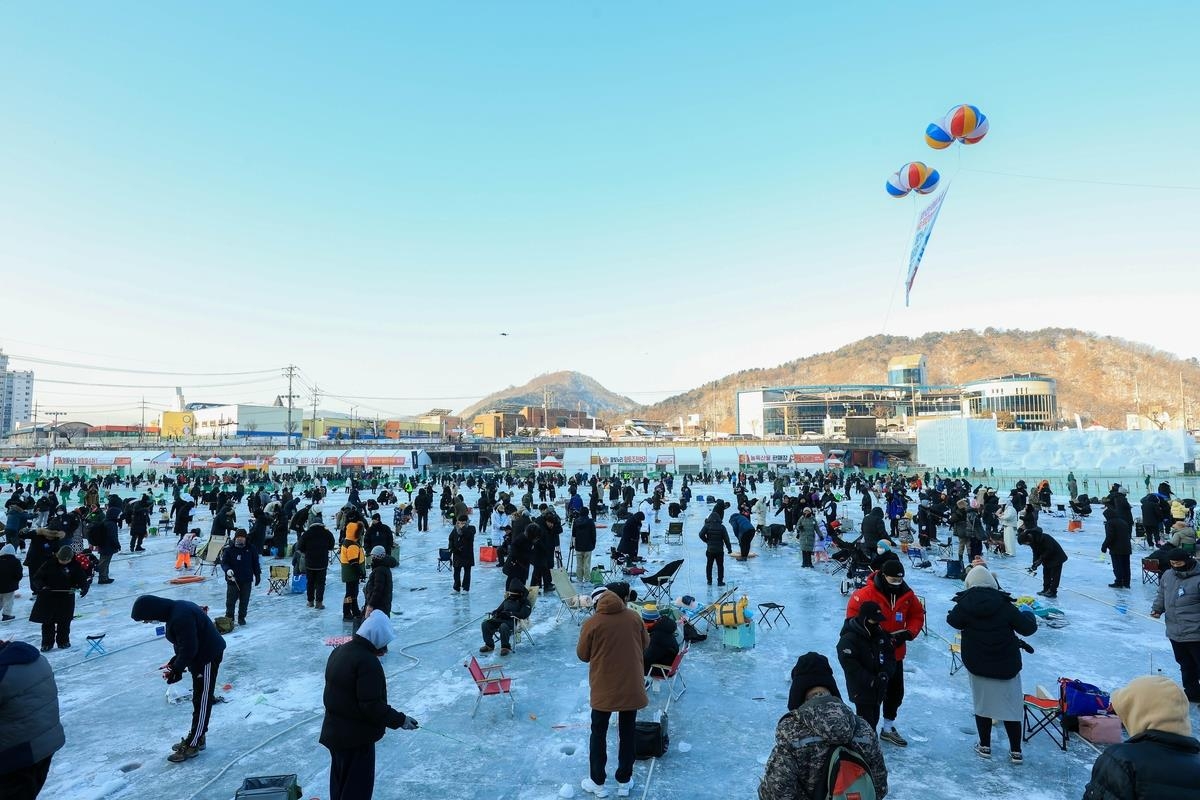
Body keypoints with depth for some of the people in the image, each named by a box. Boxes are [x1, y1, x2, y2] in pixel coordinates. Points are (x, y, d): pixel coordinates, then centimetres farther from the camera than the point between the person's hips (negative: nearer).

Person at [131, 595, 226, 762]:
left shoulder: (180, 617, -28)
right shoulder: (174, 610, 4)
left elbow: (188, 648, -25)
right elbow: (184, 644, 15)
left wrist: (177, 670, -15)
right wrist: (174, 662, 8)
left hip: (208, 656, -10)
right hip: (200, 655, 10)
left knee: (201, 701, 1)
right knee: (198, 699, 19)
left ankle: (192, 745, 10)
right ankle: (196, 738, 31)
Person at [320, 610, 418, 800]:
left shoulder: (339, 651, 3)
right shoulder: (367, 661, -26)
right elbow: (371, 705, -27)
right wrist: (400, 720, -16)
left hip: (334, 732, 9)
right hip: (356, 737, -9)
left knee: (340, 784, 23)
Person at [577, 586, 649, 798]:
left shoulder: (591, 623, -12)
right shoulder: (634, 617, -4)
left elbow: (582, 655, -3)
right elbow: (645, 644, 10)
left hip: (604, 688, -2)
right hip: (631, 686, 2)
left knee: (598, 733, 16)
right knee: (627, 733, 16)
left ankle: (598, 783, 25)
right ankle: (624, 781, 27)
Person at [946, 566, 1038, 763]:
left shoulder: (964, 605, -12)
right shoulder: (1004, 605, -13)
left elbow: (952, 621, 5)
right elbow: (1028, 628, -6)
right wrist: (1028, 612, 15)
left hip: (977, 665, 0)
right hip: (1006, 666, 0)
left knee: (982, 704, 15)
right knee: (1011, 706, 12)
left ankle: (985, 746, 25)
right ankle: (1016, 751, 20)